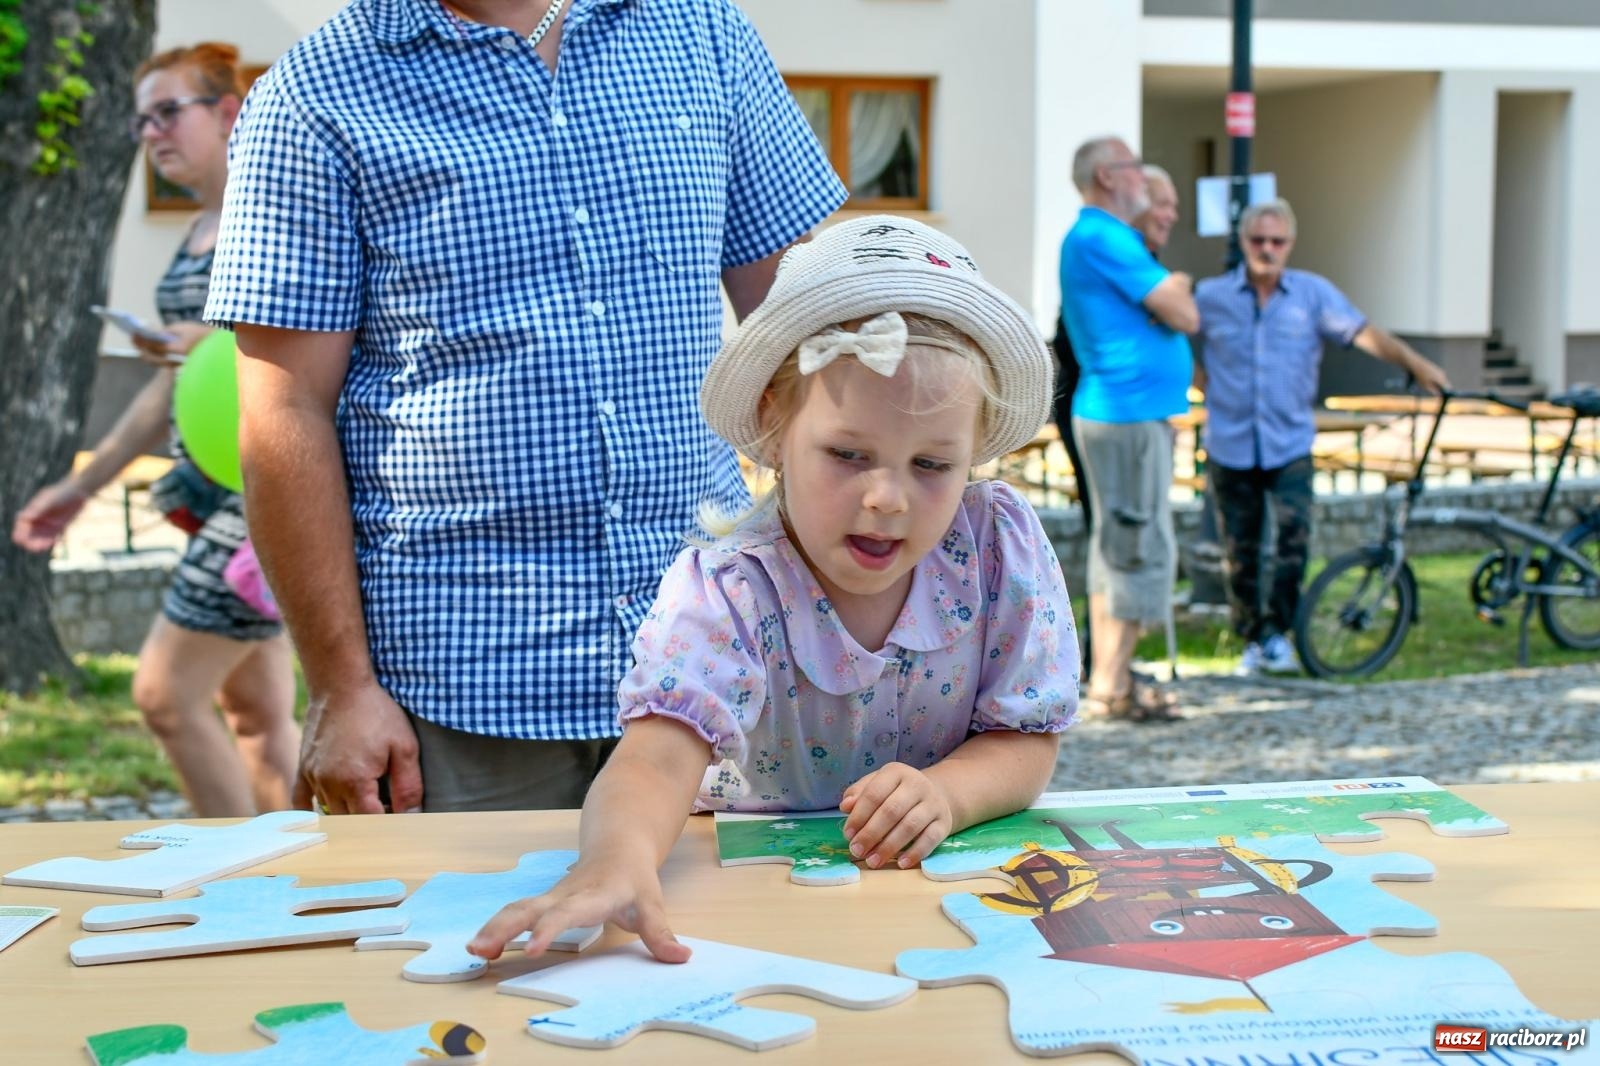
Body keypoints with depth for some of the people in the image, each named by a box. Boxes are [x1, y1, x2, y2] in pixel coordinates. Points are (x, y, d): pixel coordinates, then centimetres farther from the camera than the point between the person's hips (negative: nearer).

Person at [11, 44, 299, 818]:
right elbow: (176, 385, 22)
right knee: (256, 713, 10)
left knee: (166, 693, -8)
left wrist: (220, 343, -26)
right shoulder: (198, 232, 16)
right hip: (215, 488, 9)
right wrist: (83, 485, 24)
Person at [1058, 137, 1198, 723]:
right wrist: (1175, 291, 4)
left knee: (1115, 545, 13)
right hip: (1130, 412, -11)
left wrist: (1169, 287, 2)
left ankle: (1106, 678, 19)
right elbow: (1184, 315, -15)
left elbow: (1170, 296, 21)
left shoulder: (1096, 237, 19)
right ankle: (1110, 686, -5)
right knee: (1143, 547, -8)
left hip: (1111, 410, 11)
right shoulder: (1104, 238, -15)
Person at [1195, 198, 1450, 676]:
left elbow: (1363, 332, -7)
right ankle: (1252, 641, 18)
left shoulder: (1313, 293, 2)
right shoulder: (1210, 296, 3)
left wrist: (1415, 363, -20)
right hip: (1230, 447, 0)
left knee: (1295, 535, -16)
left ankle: (1276, 632, -3)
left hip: (1290, 445, 0)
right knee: (1240, 551, 4)